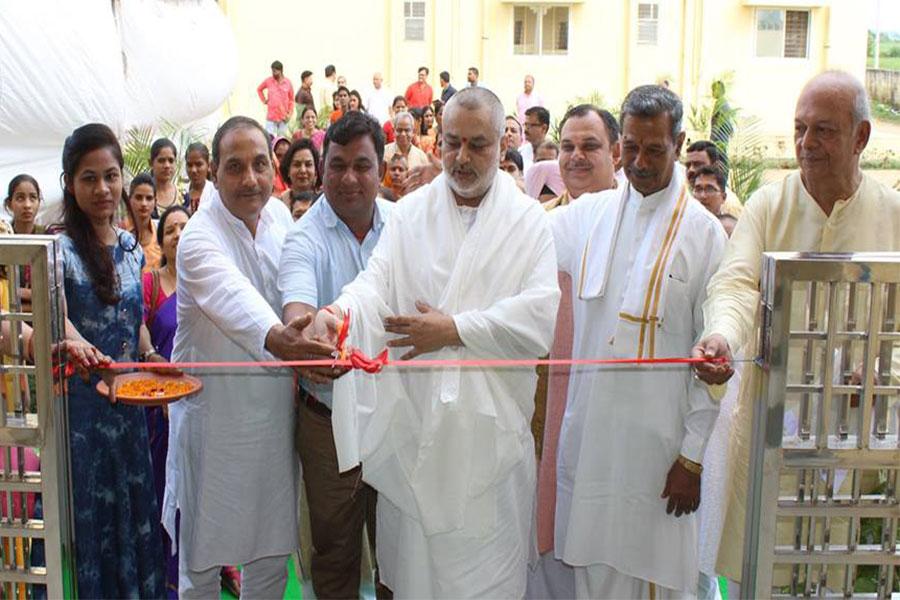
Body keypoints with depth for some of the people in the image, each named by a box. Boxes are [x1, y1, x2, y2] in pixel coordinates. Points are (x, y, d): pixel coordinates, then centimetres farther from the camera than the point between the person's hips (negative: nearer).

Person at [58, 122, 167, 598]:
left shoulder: (131, 247, 7)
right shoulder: (61, 248, -11)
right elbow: (53, 311, -28)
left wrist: (150, 357, -2)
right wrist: (75, 341, -49)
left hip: (128, 400, 5)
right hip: (80, 402, -5)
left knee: (135, 505, 15)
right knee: (88, 511, 5)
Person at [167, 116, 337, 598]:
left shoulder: (279, 214, 0)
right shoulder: (199, 238, -21)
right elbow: (232, 297, -42)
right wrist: (275, 338, -60)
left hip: (274, 408, 6)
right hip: (215, 411, -5)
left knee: (273, 550, 18)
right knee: (203, 557, 10)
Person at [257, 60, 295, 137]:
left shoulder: (288, 82, 0)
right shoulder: (268, 81, 0)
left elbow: (291, 100, 6)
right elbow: (259, 89, 19)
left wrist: (290, 113, -2)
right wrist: (263, 100, 7)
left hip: (283, 117, 1)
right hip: (271, 117, -1)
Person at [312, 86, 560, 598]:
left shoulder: (529, 220, 3)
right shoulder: (411, 212, 7)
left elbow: (540, 316, -8)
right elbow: (377, 281, -7)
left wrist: (455, 329, -13)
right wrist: (338, 310, -29)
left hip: (491, 423, -1)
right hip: (414, 417, 1)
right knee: (413, 558, 10)